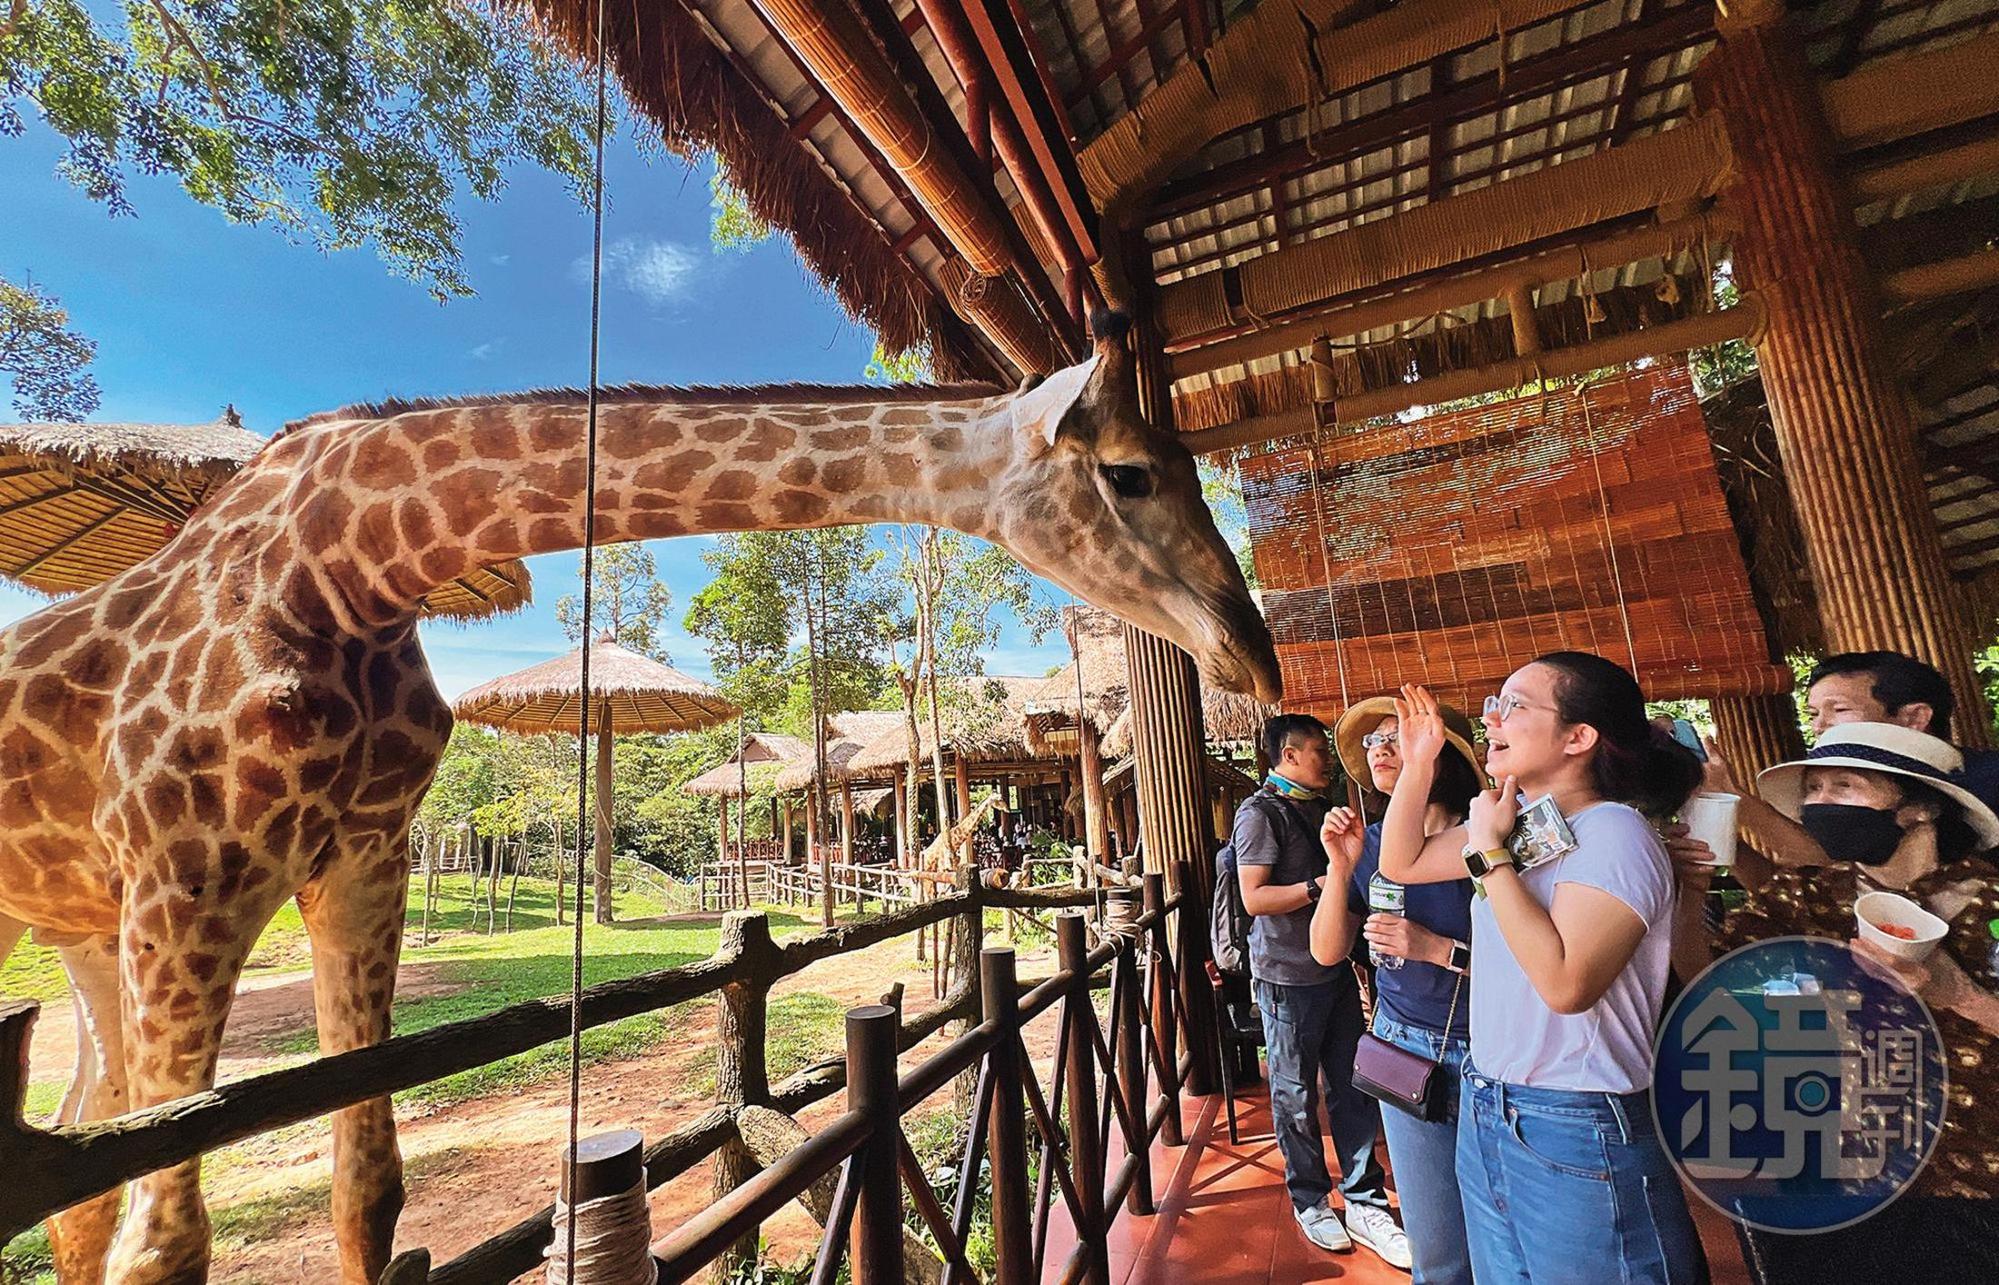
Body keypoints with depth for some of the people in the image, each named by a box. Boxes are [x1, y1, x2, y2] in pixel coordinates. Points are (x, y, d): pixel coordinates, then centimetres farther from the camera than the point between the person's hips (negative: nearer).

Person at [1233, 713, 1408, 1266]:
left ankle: (1365, 1204, 24)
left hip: (1336, 968, 7)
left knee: (1354, 1087, 11)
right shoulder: (1261, 812, -15)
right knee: (1296, 1096, 9)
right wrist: (1322, 885, -24)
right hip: (1288, 977, -7)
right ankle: (1310, 1202, 27)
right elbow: (1254, 898, -20)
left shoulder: (1318, 807, 12)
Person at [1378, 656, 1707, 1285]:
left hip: (1576, 1136, -7)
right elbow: (1401, 863, 10)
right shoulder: (1517, 820, 4)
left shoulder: (1613, 833, -19)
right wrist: (1417, 762, 1)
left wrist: (1488, 853, -24)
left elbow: (1566, 982, -30)